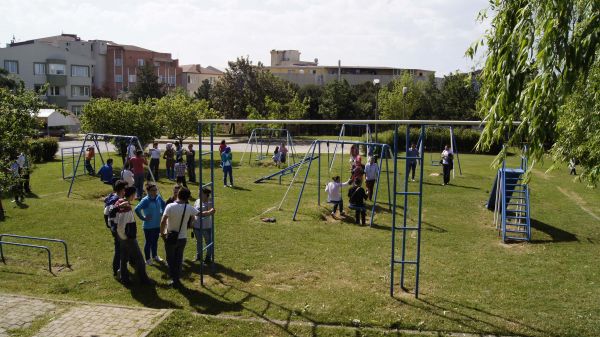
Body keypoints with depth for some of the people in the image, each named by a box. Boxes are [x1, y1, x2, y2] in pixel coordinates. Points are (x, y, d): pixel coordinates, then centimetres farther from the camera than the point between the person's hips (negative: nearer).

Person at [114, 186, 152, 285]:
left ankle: (123, 277, 31)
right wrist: (124, 237, -12)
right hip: (129, 238, -9)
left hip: (122, 237, 9)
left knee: (124, 257, 20)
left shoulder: (119, 202, -1)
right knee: (139, 259, 6)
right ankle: (143, 279, 18)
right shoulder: (127, 208, -29)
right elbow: (120, 227, -30)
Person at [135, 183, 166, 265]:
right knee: (148, 242, 8)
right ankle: (148, 259, 22)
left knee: (155, 241, 21)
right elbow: (137, 209, -30)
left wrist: (161, 213, 9)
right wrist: (143, 218, -22)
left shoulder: (158, 198, -2)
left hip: (157, 224, 6)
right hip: (148, 226, -6)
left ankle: (155, 256, 38)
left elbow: (163, 205, 18)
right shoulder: (145, 200, -21)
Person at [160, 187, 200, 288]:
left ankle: (174, 280, 13)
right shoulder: (189, 208, -9)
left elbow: (163, 221, -20)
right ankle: (177, 279, 24)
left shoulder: (170, 206, -18)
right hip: (182, 238, 3)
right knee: (179, 259, 17)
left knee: (171, 259, 12)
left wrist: (162, 233, -4)